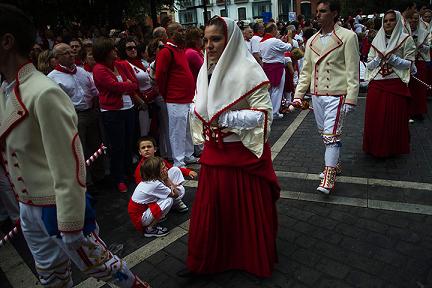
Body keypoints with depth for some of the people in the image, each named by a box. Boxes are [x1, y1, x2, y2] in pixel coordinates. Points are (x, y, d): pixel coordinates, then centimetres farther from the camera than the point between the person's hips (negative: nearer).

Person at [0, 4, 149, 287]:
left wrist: (70, 228, -18)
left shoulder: (44, 94, -24)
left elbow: (69, 167, -24)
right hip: (28, 209, 8)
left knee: (96, 263, 12)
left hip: (57, 208, -8)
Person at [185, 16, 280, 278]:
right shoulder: (206, 70, 6)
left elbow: (264, 113, -18)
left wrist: (224, 118, -22)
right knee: (210, 208, 13)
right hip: (214, 153, 6)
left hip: (244, 154, -5)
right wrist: (201, 119, 0)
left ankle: (255, 260, 37)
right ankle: (204, 261, 33)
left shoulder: (248, 70, -14)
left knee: (248, 209, 11)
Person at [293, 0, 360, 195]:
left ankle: (329, 175, 0)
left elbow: (352, 71, -8)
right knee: (324, 133, 15)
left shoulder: (347, 37, -4)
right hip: (317, 95, 6)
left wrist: (351, 98, -13)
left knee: (331, 135, -9)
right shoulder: (312, 41, 12)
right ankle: (334, 162, 34)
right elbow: (306, 71, 14)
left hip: (336, 95, -6)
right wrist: (298, 94, 7)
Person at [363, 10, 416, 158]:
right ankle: (375, 147, 21)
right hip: (376, 85, 3)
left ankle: (392, 149, 19)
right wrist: (379, 59, -10)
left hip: (396, 85, -3)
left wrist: (392, 58, -16)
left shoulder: (406, 39, 2)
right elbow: (368, 65, 10)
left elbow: (410, 63, -3)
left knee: (394, 118, 2)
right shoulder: (376, 40, 11)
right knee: (374, 117, 6)